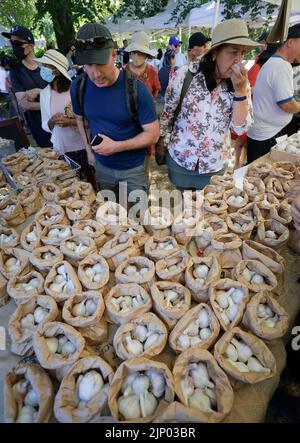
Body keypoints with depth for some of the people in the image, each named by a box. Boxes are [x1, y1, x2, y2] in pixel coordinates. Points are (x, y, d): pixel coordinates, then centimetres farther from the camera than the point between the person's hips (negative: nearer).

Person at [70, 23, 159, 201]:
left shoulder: (136, 88, -21)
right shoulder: (78, 87, -8)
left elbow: (153, 134, -18)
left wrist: (116, 146, -24)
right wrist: (89, 149, 5)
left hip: (134, 168, -3)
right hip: (102, 166, 4)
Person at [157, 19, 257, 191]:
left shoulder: (241, 84, -5)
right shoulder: (186, 75, -12)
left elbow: (241, 128, -10)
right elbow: (168, 111, 0)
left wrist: (240, 91, -21)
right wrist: (163, 140, 8)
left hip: (216, 165, 2)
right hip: (180, 159, -1)